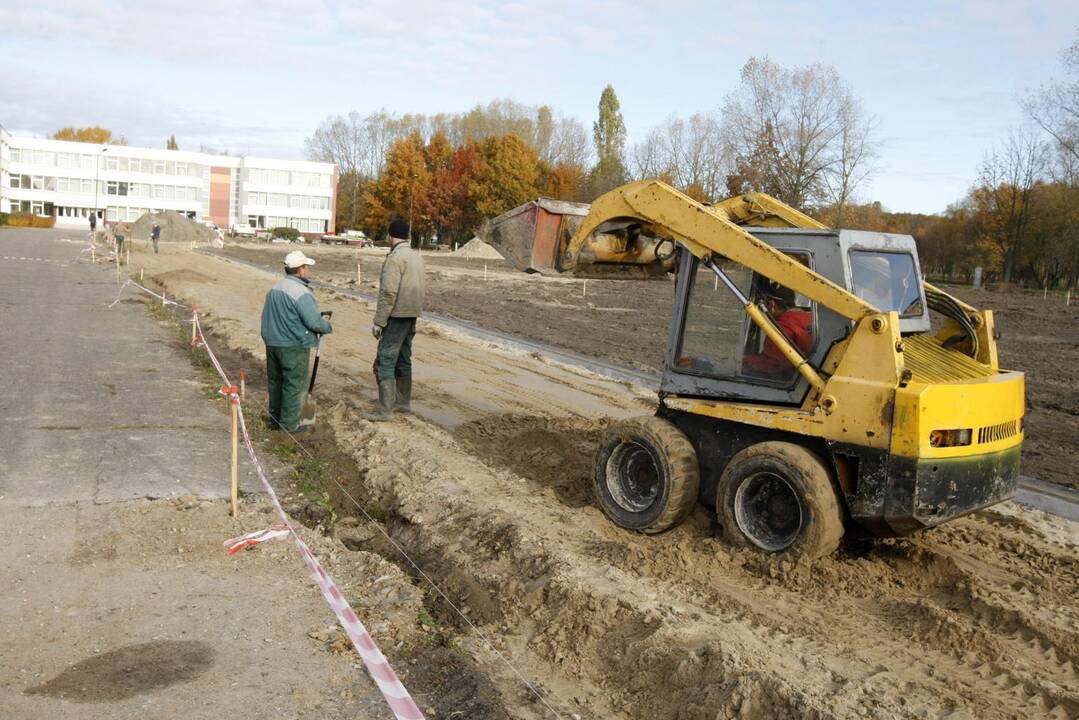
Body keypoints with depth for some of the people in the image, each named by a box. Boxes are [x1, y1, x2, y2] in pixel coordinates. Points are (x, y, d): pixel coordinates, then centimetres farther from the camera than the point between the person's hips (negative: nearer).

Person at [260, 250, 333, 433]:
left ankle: (275, 419, 27)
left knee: (275, 382, 18)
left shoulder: (274, 289, 10)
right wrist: (327, 327, -4)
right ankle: (289, 423, 5)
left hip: (272, 342, 9)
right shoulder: (301, 292, -19)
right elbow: (314, 321, -23)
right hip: (294, 346, -9)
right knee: (295, 385, 1)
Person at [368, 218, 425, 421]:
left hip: (397, 316, -9)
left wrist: (378, 322, -15)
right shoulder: (417, 257, 12)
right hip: (412, 315, 9)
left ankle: (385, 409, -8)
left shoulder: (395, 258, -14)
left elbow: (388, 293, -19)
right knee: (403, 359, 18)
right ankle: (403, 401, 27)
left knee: (385, 361, -7)